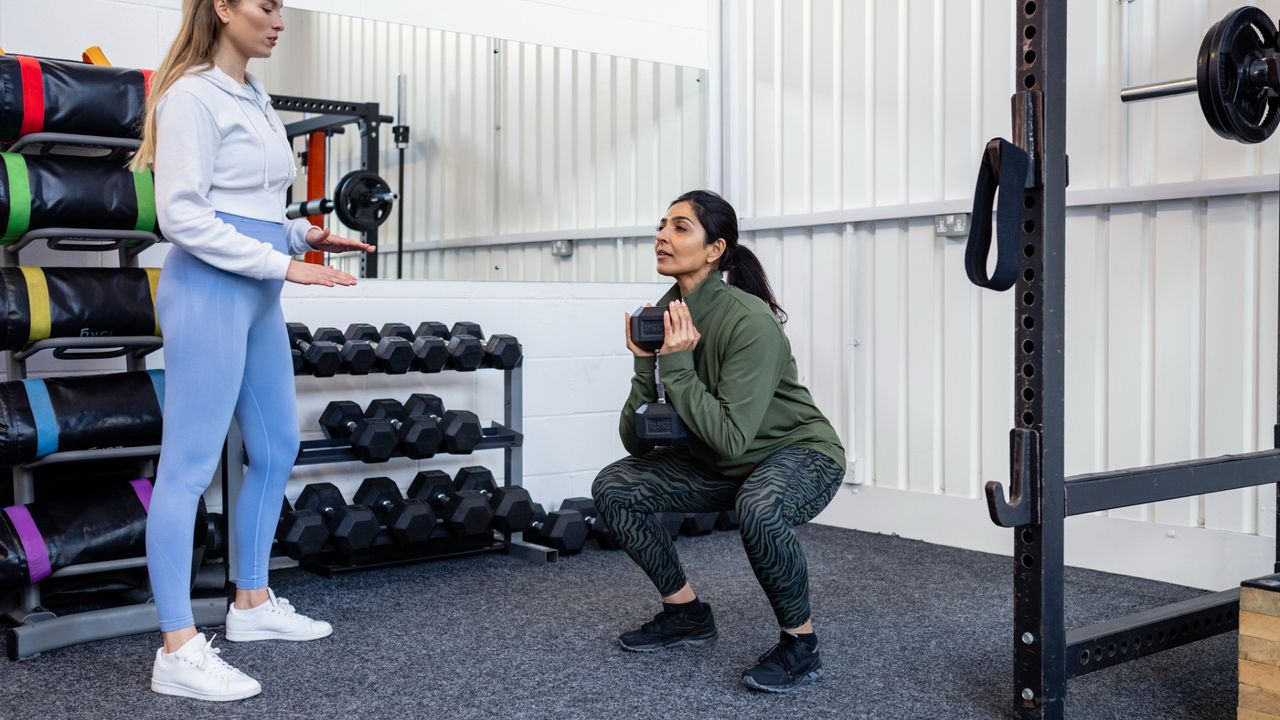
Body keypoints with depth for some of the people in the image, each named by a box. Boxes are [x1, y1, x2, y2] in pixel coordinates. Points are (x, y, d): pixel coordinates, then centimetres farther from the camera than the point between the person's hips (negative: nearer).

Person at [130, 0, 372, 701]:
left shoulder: (254, 98, 16)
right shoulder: (192, 95, -10)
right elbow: (182, 215, -17)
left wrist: (302, 235, 7)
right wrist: (283, 265, -19)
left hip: (257, 293, 10)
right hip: (209, 290, -10)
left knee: (277, 448, 16)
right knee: (190, 465, -8)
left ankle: (252, 603, 30)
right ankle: (178, 651, -3)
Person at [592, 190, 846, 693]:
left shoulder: (749, 321, -27)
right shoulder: (665, 315, -7)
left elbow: (731, 438, -33)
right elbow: (636, 443, -7)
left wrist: (676, 366, -30)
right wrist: (645, 365, -22)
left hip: (800, 453, -7)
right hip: (718, 464, 7)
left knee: (758, 507, -39)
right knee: (613, 487, -4)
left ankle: (800, 642, -14)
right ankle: (686, 613, 12)